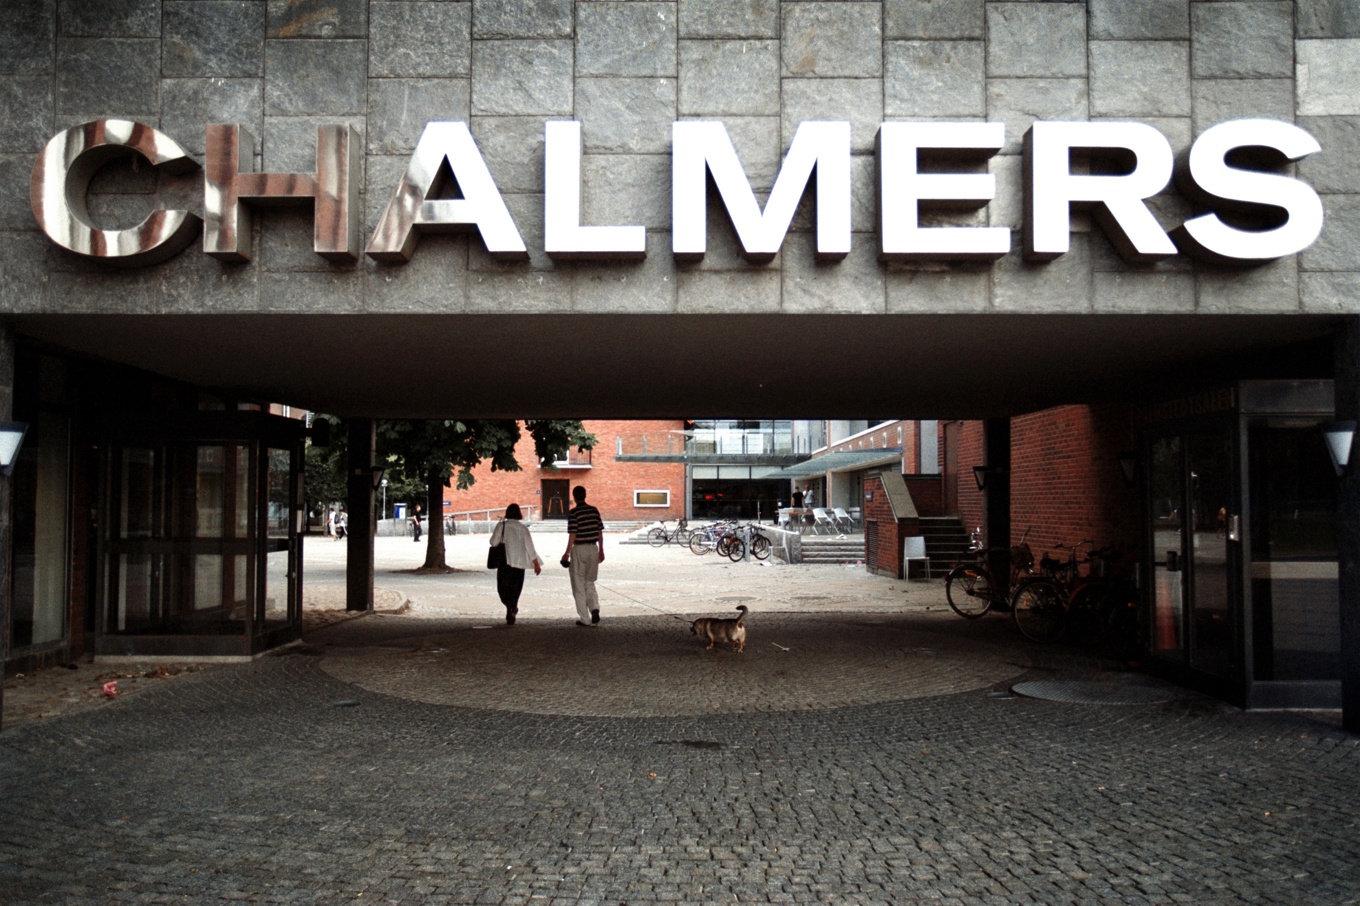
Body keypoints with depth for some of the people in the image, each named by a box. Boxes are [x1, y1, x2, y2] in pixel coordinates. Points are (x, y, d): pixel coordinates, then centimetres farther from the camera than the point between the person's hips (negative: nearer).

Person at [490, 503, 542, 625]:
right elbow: (529, 547, 2)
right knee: (515, 589, 11)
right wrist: (536, 564, 7)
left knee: (503, 587, 5)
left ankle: (510, 606, -23)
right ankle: (511, 615, 10)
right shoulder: (523, 528, 2)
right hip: (519, 562, 2)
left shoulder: (501, 525, -2)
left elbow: (493, 542, -5)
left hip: (504, 561, -2)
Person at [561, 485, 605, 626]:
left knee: (579, 586, 5)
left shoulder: (573, 513, -11)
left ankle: (585, 619, 6)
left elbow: (572, 535, -14)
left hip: (579, 549, -5)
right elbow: (600, 532, 7)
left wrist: (567, 553, -7)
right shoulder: (594, 510, 5)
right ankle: (595, 608, -5)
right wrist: (601, 550, 16)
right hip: (593, 548, 5)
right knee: (590, 583, 18)